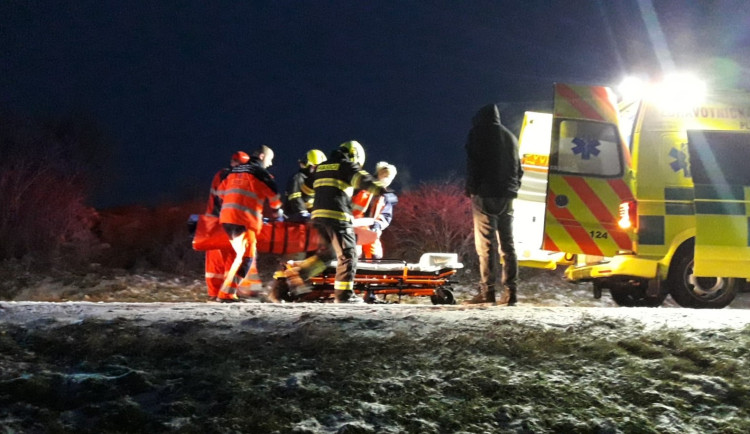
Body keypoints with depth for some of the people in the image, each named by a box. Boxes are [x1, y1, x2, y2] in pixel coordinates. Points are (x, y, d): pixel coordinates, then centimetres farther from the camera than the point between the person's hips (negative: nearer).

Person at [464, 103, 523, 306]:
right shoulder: (510, 137, 19)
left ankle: (487, 291, -14)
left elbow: (473, 164, -6)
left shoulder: (478, 133, 2)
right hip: (507, 195, 6)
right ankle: (510, 292, 0)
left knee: (485, 244, -8)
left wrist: (470, 188, 0)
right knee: (507, 244, 5)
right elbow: (518, 168, 18)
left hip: (485, 194, -6)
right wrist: (513, 187, 17)